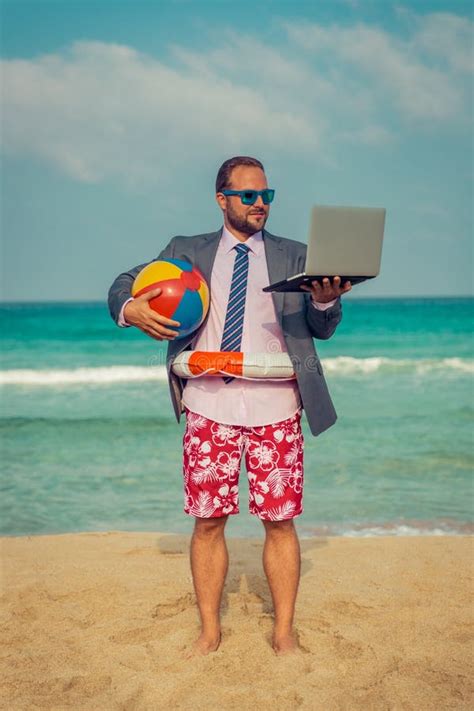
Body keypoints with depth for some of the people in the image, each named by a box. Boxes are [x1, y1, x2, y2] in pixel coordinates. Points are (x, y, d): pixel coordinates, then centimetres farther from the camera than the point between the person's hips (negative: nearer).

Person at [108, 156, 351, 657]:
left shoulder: (295, 256, 11)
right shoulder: (186, 251, 12)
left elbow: (322, 328, 6)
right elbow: (123, 284, 13)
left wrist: (327, 299, -18)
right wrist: (130, 309, -12)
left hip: (274, 408, 0)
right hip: (209, 408, 0)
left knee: (280, 520, 2)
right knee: (208, 520, 4)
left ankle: (284, 632, 17)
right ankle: (209, 631, 20)